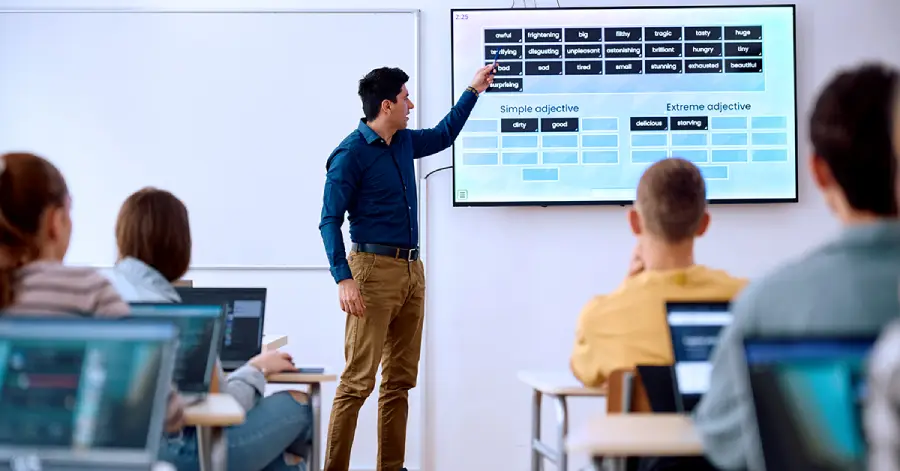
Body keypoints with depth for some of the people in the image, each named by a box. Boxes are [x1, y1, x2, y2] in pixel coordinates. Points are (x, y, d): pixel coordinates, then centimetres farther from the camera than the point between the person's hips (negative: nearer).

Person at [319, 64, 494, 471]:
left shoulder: (404, 143, 14)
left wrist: (473, 91, 35)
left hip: (412, 270, 8)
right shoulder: (351, 154, -8)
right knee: (359, 380, -11)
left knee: (401, 380, 9)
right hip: (374, 269, -8)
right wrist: (343, 279, -21)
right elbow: (330, 221, -11)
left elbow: (443, 135, 36)